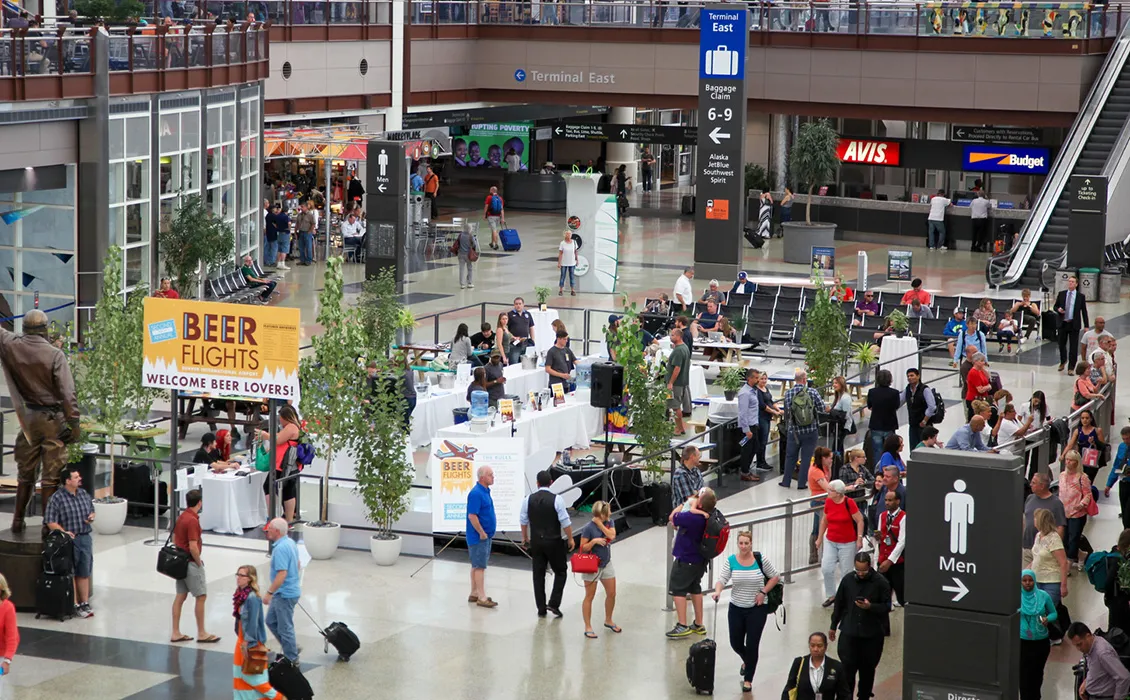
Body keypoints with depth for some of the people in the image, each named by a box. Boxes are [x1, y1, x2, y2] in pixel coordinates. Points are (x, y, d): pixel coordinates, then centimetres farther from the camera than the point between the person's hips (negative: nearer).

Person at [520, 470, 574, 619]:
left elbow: (523, 520, 7)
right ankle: (554, 604, -1)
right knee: (560, 572, 11)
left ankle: (541, 609, 12)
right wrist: (570, 539, 1)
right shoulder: (556, 499, -12)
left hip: (536, 542, 3)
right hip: (554, 542, -3)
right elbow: (565, 522, -12)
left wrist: (525, 537, 22)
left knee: (538, 574, 10)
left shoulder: (529, 499, -2)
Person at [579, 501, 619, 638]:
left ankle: (608, 621, 33)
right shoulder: (588, 528, -17)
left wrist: (600, 523, -18)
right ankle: (588, 627, 8)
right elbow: (583, 548, -15)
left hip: (606, 564, 6)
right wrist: (594, 541, -29)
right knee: (589, 597, 1)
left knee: (611, 594, 12)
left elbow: (612, 535, -17)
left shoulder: (609, 522, 0)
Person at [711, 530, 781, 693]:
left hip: (757, 609, -2)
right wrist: (718, 591, -36)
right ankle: (747, 661, 45)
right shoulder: (730, 561, -7)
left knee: (752, 645, -2)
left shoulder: (760, 560, -9)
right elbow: (722, 579, -15)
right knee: (735, 644, 10)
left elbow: (775, 577, 2)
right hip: (736, 609, 2)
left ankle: (748, 680, 13)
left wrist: (763, 592, -9)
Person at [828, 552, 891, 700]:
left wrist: (870, 606, -23)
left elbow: (887, 607, -5)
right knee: (847, 667, -5)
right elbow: (839, 604, 10)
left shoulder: (880, 582, -8)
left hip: (872, 634, -1)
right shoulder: (848, 579, -1)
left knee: (867, 669, 10)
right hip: (849, 632, 1)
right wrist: (833, 626, 16)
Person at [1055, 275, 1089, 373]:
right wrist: (1058, 309, -13)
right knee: (1062, 344, 13)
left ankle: (1071, 367, 5)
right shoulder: (1061, 294, 5)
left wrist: (1086, 326, -1)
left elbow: (1084, 311, 2)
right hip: (1062, 323, 2)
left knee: (1073, 347, -2)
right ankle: (1063, 362, 39)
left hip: (1074, 324, -2)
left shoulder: (1081, 296, -1)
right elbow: (1055, 306, 13)